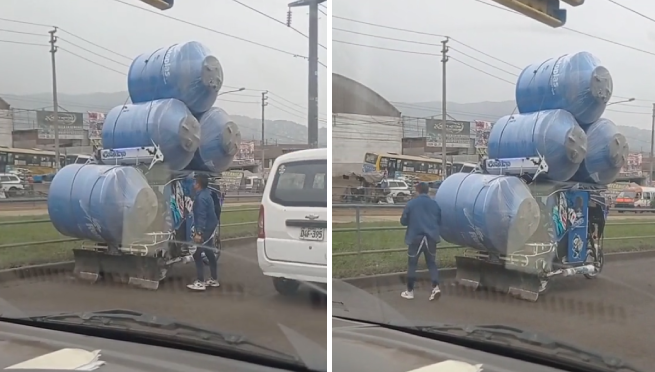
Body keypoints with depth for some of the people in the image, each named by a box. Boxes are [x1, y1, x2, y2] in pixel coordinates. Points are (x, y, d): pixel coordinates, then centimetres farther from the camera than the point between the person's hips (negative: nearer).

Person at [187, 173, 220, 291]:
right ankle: (214, 280, 24)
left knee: (197, 254, -6)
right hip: (210, 228, 10)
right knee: (209, 254, 16)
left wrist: (198, 232, -28)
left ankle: (200, 282, -5)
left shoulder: (201, 198, -20)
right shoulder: (206, 194, 11)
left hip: (206, 229, -10)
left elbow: (201, 217, -25)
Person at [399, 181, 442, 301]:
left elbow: (403, 221, 2)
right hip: (431, 238, 2)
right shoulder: (435, 204, 5)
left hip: (416, 238, -2)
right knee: (432, 263, 13)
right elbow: (439, 222, 16)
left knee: (412, 264, 8)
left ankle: (410, 291, 13)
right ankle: (435, 287, -3)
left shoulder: (411, 203, -5)